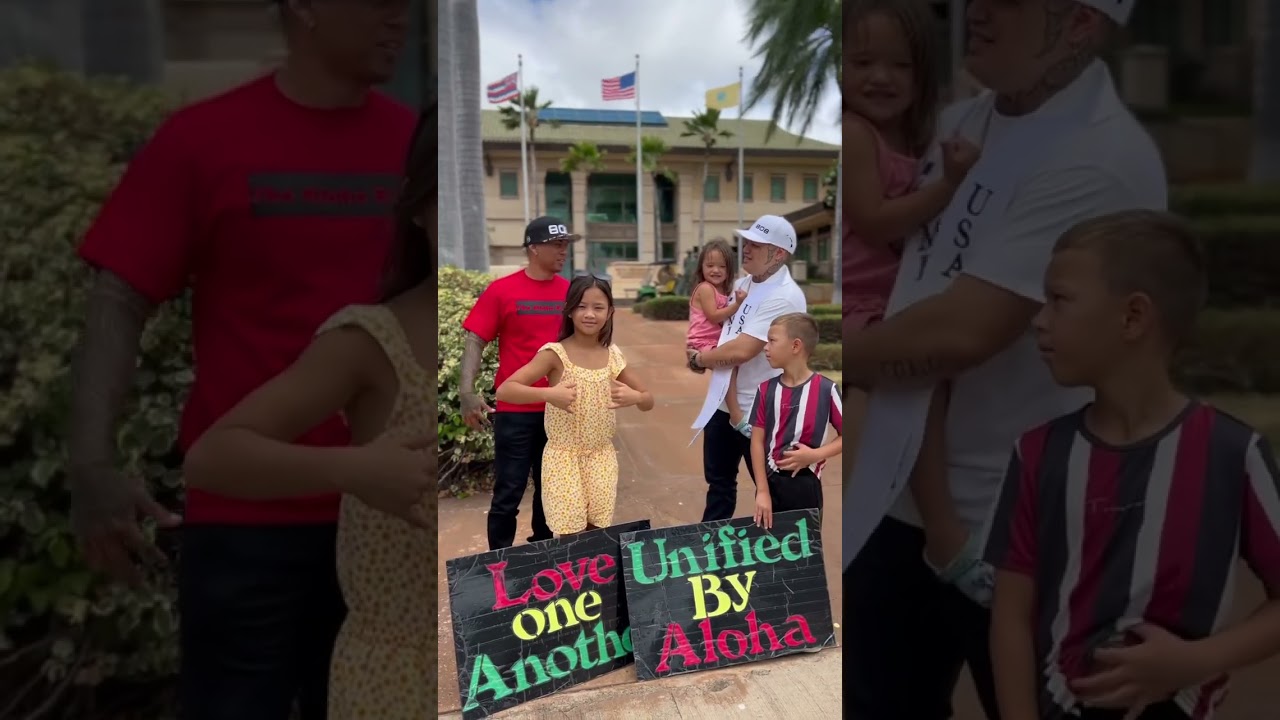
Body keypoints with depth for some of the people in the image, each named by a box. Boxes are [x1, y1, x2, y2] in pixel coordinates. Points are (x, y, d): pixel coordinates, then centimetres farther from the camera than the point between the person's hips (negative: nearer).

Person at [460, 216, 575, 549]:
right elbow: (476, 341, -7)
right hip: (516, 410, -4)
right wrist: (468, 392, -19)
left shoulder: (570, 292, 4)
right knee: (508, 492, 3)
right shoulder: (501, 290, -7)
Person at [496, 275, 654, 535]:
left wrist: (635, 397, -14)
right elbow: (504, 390, -19)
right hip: (564, 456, -4)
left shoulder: (613, 355, 1)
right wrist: (548, 393, -33)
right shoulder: (555, 354, -12)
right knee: (570, 536, -2)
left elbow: (648, 402, 9)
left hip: (602, 456, 4)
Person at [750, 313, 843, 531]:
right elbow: (757, 441, -2)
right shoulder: (766, 389, -1)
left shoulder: (826, 389, -11)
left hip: (805, 485, -2)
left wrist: (816, 455, -17)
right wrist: (762, 491, -6)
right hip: (770, 482, 3)